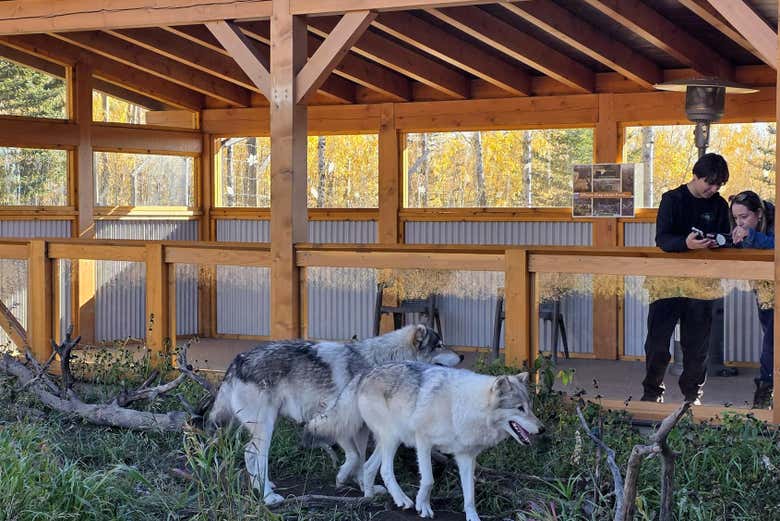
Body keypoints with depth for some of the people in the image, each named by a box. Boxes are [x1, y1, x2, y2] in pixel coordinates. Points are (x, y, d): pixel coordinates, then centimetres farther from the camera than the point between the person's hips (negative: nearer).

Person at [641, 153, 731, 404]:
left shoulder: (719, 205, 8)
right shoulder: (672, 199, -2)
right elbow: (661, 238, -12)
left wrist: (718, 242, -15)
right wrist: (685, 243, -33)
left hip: (702, 282, 2)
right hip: (668, 278, -2)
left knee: (697, 343, 5)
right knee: (657, 339, -2)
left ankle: (693, 394, 18)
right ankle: (652, 392, 13)